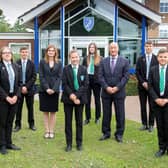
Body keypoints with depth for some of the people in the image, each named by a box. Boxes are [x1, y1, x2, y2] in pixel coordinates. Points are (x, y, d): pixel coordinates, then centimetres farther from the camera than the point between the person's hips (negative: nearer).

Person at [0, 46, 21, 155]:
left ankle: (9, 143, 22)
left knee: (10, 122, 12)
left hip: (14, 98, 4)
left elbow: (19, 83, 8)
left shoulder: (16, 67, 8)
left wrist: (16, 96, -5)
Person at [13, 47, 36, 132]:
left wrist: (26, 86, -12)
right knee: (18, 107, 4)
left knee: (30, 107, 8)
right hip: (19, 88, 0)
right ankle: (18, 124, 13)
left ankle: (31, 124, 19)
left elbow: (34, 77, -3)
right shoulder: (16, 63, -1)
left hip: (29, 89, 1)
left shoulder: (31, 64, 0)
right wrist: (21, 87, -10)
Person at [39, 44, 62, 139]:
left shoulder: (59, 63, 5)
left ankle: (52, 131, 13)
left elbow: (59, 77, 0)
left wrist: (54, 89, -12)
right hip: (44, 90, 0)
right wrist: (47, 88, -13)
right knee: (45, 112, 5)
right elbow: (41, 76, -3)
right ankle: (47, 131, 13)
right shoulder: (42, 62, 2)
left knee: (53, 112, 5)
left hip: (55, 90, 0)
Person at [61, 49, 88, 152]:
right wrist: (71, 95, -16)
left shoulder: (84, 69, 2)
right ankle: (69, 143, 12)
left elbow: (85, 85, -4)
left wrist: (76, 95, -14)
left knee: (79, 121, 8)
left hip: (80, 98, 0)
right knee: (68, 121, 4)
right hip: (68, 98, 0)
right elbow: (64, 84, -4)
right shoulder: (66, 69, 1)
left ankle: (79, 143, 18)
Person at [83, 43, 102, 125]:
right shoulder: (86, 58, 8)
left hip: (96, 80, -1)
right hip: (87, 80, 2)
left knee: (97, 99, 8)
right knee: (87, 100, 5)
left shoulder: (100, 58, 2)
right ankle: (87, 118, 13)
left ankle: (97, 118, 18)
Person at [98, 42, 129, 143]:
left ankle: (119, 134, 17)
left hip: (119, 92, -1)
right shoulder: (103, 61, 7)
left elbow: (126, 76, -5)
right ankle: (106, 133, 21)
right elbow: (100, 76, 1)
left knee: (120, 114, 4)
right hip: (106, 92, 2)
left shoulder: (125, 61, 1)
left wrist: (117, 88, -13)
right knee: (106, 114, 9)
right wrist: (106, 87, -12)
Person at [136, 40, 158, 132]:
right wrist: (143, 82, -9)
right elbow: (137, 72, 3)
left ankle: (151, 124, 10)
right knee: (143, 106, 6)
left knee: (152, 106, 2)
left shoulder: (156, 59, 1)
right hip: (142, 85, 2)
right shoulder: (140, 59, 7)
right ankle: (144, 124, 14)